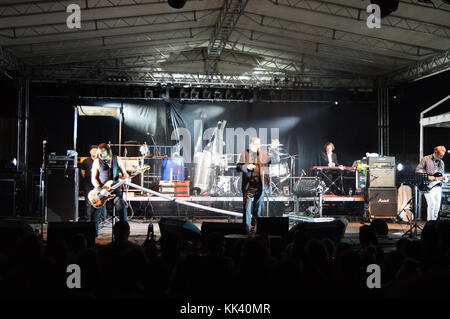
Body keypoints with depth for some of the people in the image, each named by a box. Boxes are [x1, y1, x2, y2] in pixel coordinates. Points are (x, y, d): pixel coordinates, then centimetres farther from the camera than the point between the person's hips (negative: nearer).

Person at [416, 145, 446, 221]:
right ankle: (429, 221, -10)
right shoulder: (426, 159, -2)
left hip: (438, 186, 6)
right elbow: (418, 170, -8)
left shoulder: (441, 162, 16)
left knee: (437, 206, 5)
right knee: (431, 203, -19)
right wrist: (428, 177, -17)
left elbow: (442, 174, 23)